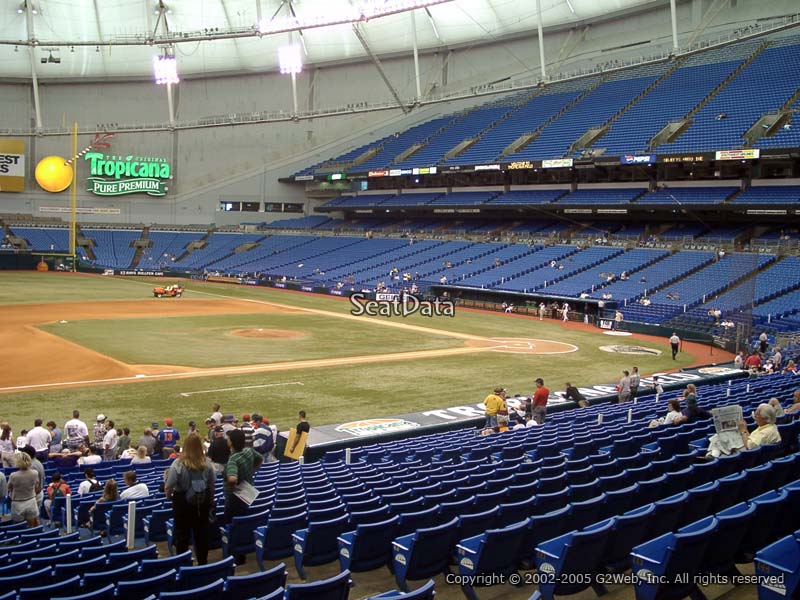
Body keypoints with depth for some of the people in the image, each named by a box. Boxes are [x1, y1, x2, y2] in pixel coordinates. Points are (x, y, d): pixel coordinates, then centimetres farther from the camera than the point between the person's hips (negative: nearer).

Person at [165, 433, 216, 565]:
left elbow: (169, 486, -15)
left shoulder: (178, 464, -19)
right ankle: (203, 562, 26)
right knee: (201, 534, 16)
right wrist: (211, 503, 11)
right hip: (202, 503, 3)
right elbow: (212, 485, -3)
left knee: (182, 534, 11)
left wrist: (168, 495, 8)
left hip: (183, 503, -3)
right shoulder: (207, 464, -11)